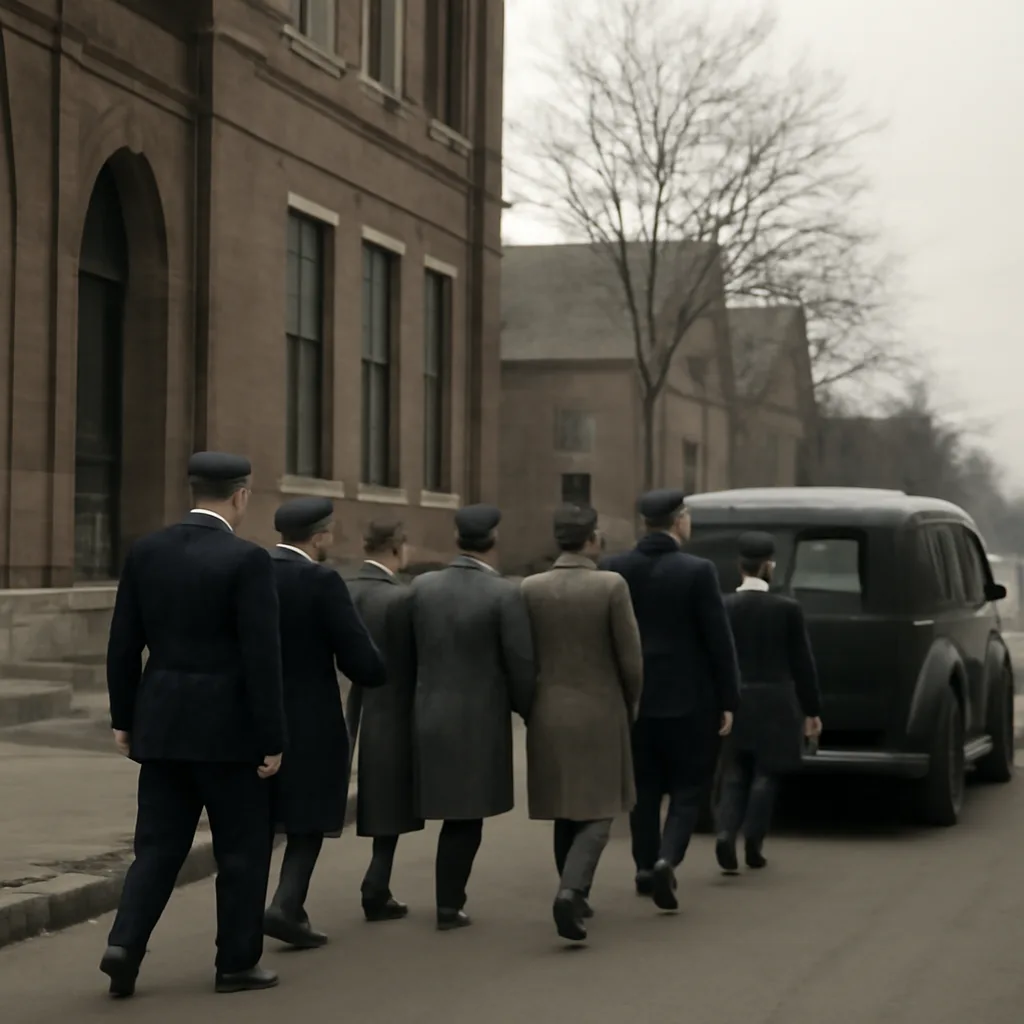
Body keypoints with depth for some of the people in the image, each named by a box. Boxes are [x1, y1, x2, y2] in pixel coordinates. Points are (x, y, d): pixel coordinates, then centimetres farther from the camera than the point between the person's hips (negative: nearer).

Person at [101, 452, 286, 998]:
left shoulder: (146, 551, 3)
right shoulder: (246, 559, -14)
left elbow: (123, 643, 6)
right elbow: (262, 656, -16)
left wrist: (123, 718, 15)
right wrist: (272, 739, -11)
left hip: (162, 723, 5)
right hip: (228, 727, -5)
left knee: (159, 845, 11)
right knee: (243, 848, 9)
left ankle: (125, 945, -5)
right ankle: (238, 962, 15)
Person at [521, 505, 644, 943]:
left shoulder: (530, 589, -4)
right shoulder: (612, 586, -12)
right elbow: (631, 658, -10)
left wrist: (532, 706, 14)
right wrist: (630, 705, 8)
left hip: (549, 716, 3)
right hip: (600, 715, -3)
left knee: (566, 812, 18)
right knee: (597, 815, 3)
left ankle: (575, 896, 25)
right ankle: (570, 891, -18)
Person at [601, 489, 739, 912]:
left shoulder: (614, 569, -2)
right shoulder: (697, 571, -13)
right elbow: (719, 641, -11)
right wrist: (728, 700, -3)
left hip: (634, 698, 4)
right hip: (687, 699, -4)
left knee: (645, 787, 17)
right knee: (688, 788, 6)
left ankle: (646, 867, 24)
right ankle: (666, 860, -12)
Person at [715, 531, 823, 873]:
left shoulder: (722, 608, -2)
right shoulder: (787, 608, -7)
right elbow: (802, 663, -3)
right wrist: (812, 710, 6)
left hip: (734, 702, 2)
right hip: (774, 703, -2)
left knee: (735, 775, 10)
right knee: (764, 774, 7)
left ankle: (726, 835, -9)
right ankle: (753, 843, 3)